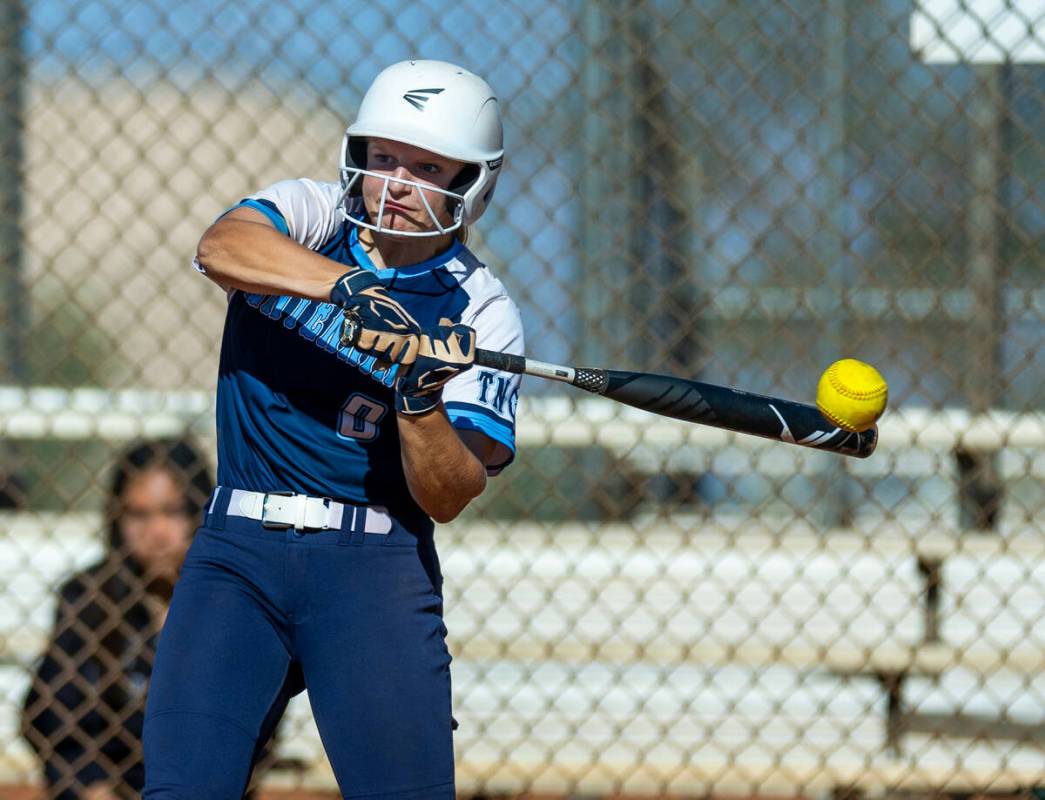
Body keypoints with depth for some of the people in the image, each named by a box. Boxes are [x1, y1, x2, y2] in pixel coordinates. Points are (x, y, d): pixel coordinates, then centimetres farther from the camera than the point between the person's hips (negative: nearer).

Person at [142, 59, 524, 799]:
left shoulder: (481, 315, 2)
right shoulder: (310, 218, 5)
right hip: (239, 551, 1)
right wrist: (353, 287, -32)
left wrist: (420, 403, -24)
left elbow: (450, 498, -5)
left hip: (375, 569, -1)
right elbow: (221, 248, -20)